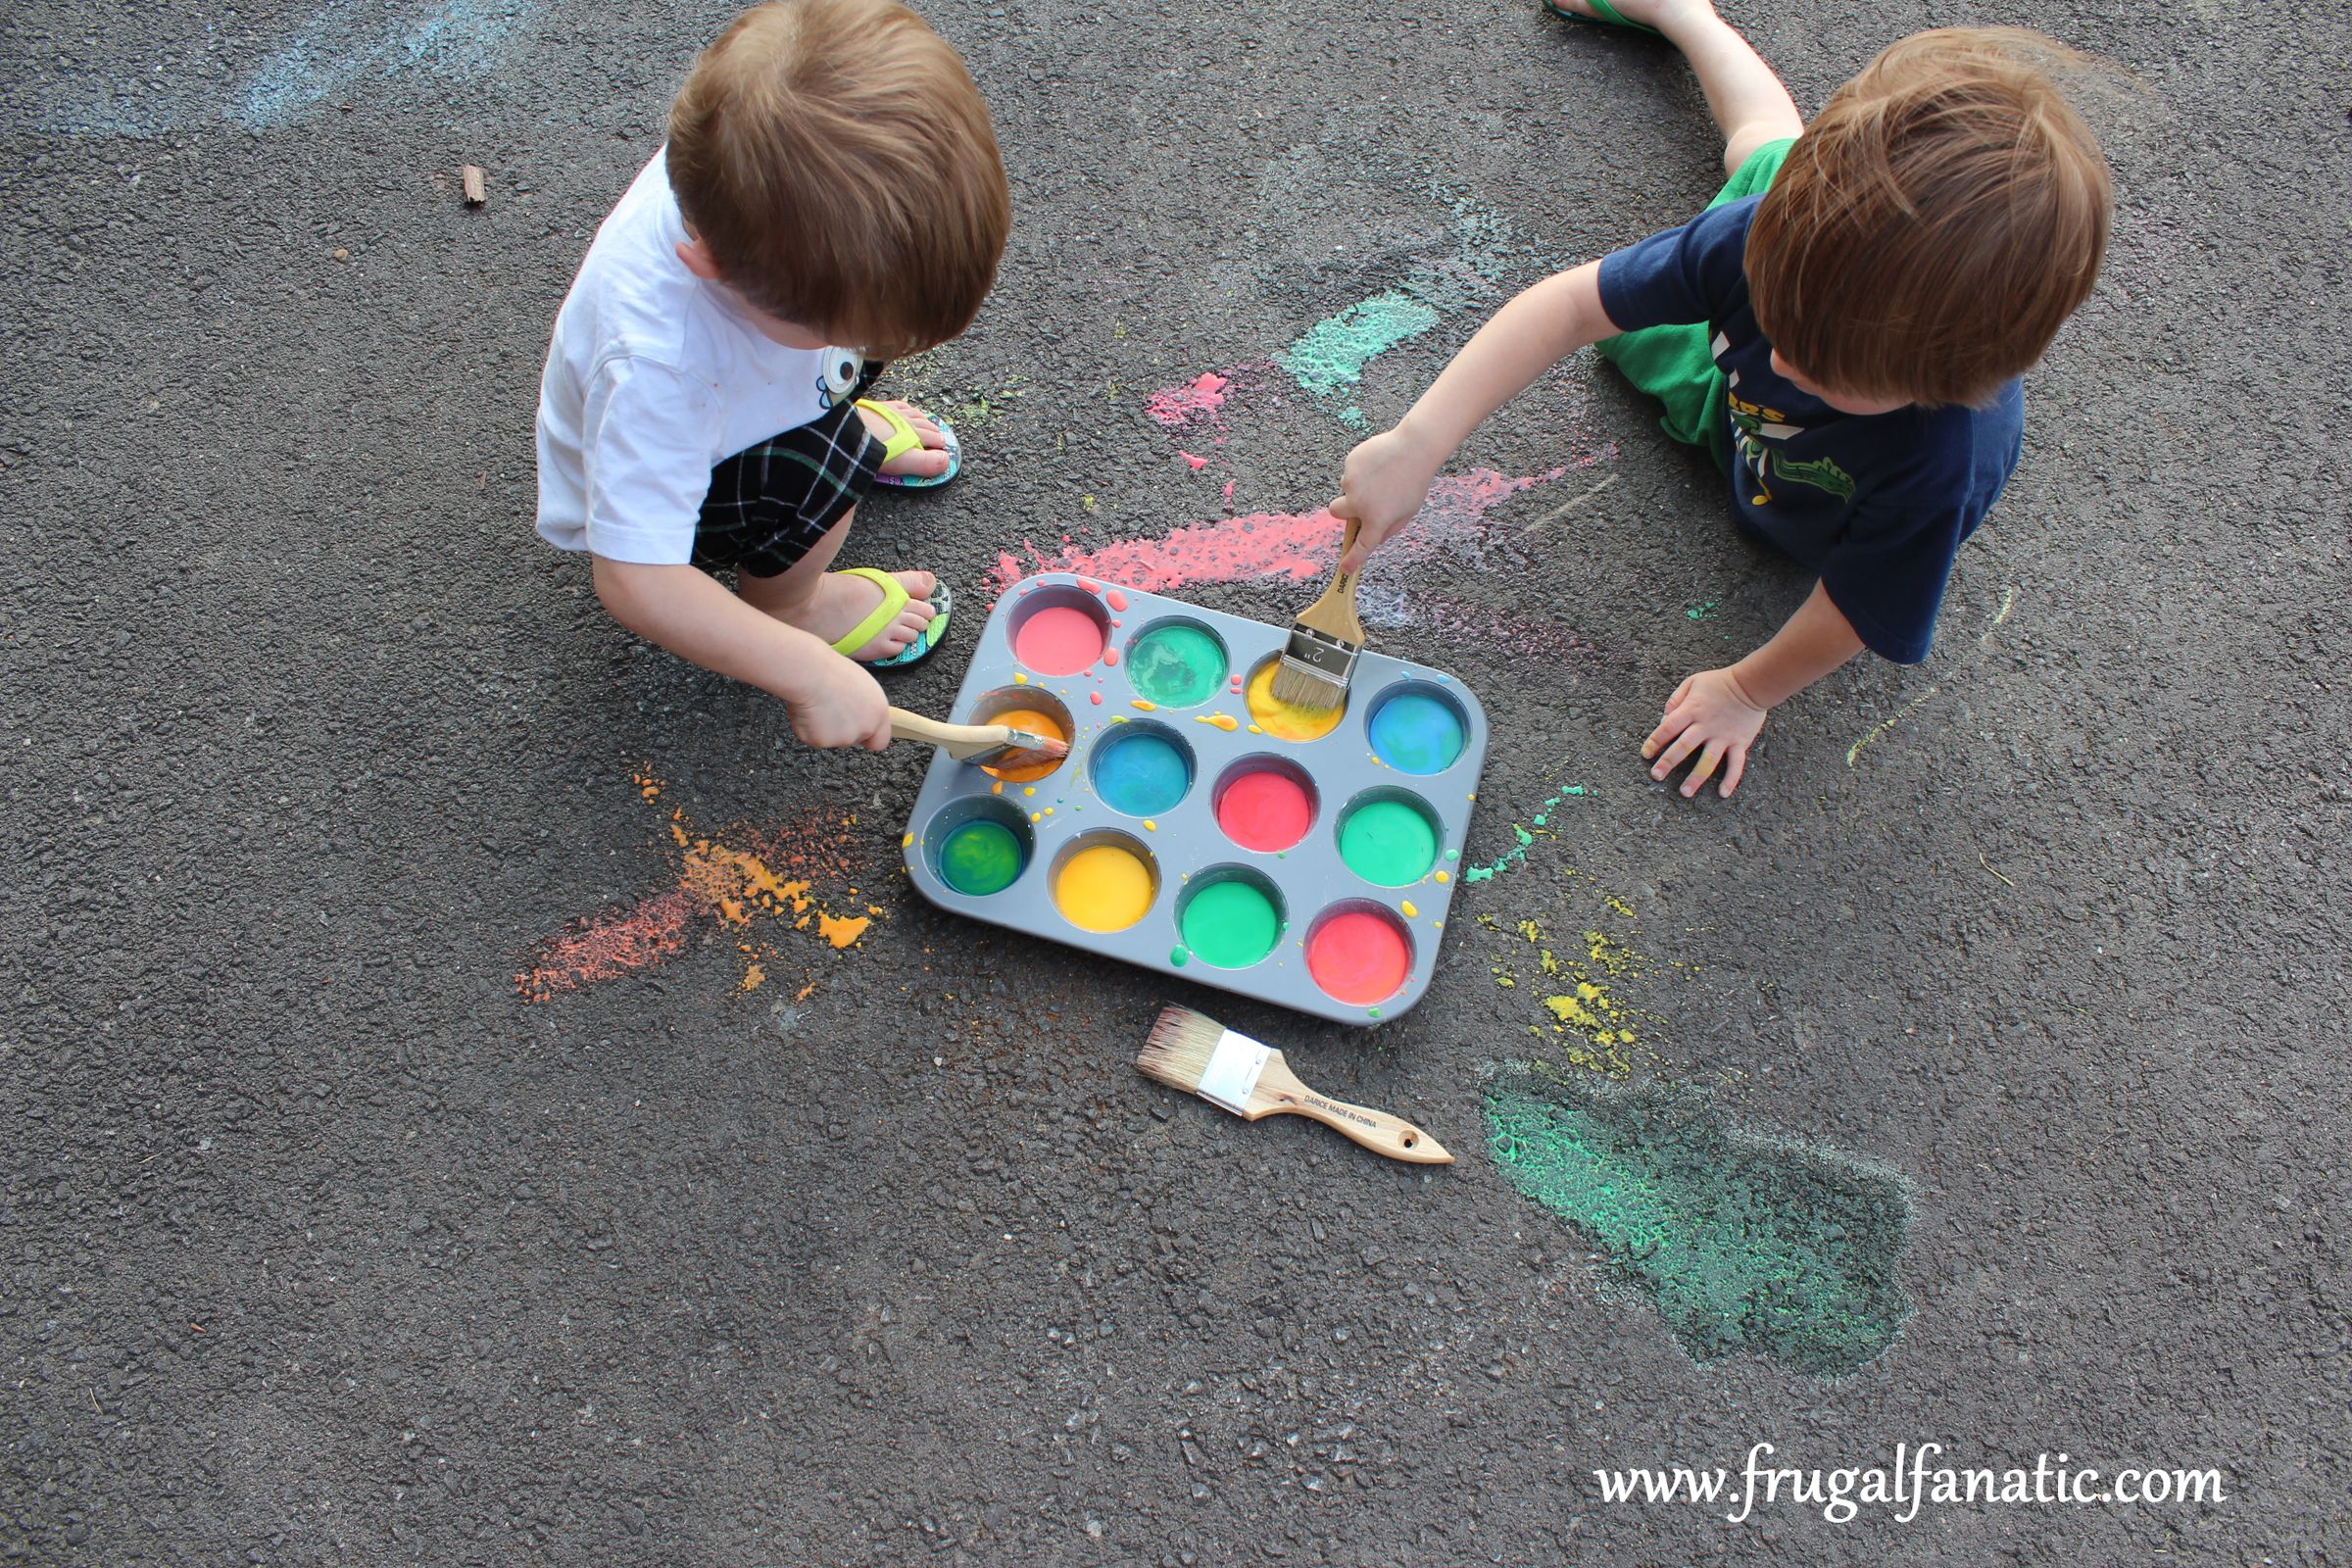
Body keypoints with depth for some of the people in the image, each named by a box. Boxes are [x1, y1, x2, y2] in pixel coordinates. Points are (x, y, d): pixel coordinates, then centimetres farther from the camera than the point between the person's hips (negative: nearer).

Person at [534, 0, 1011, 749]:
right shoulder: (655, 366, -47)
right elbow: (635, 581, -43)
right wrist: (812, 674, -43)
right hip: (654, 496, -6)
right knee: (817, 477, -30)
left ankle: (835, 413, 25)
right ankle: (786, 599, 3)